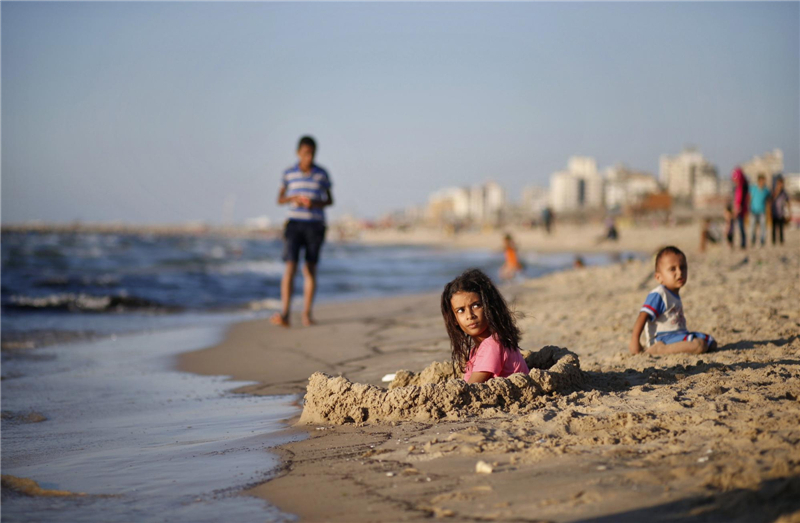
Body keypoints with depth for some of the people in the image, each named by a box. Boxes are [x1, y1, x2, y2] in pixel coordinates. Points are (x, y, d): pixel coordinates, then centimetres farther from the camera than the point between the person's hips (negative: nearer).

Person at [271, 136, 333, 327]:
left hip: (315, 225, 1)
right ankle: (284, 314, -18)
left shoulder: (322, 174, 4)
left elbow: (330, 200, 10)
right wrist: (293, 198, -12)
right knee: (290, 267, -12)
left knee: (310, 269, 4)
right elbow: (280, 199, 9)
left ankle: (307, 314, 10)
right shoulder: (289, 173, 3)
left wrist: (316, 203, -10)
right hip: (294, 223, -1)